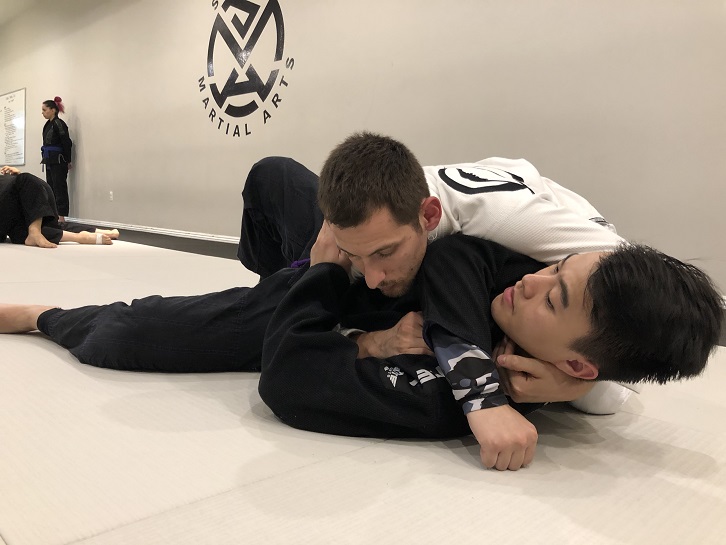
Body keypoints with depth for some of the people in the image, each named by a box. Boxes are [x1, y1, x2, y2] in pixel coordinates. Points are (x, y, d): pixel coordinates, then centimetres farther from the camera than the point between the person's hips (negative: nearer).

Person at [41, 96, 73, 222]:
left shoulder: (59, 124, -12)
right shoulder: (48, 124, 14)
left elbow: (67, 143, -14)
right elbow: (48, 143, 12)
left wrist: (68, 161, -8)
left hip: (58, 161, -9)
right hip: (50, 161, 9)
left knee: (60, 189, -6)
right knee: (51, 188, 11)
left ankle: (61, 217, -4)